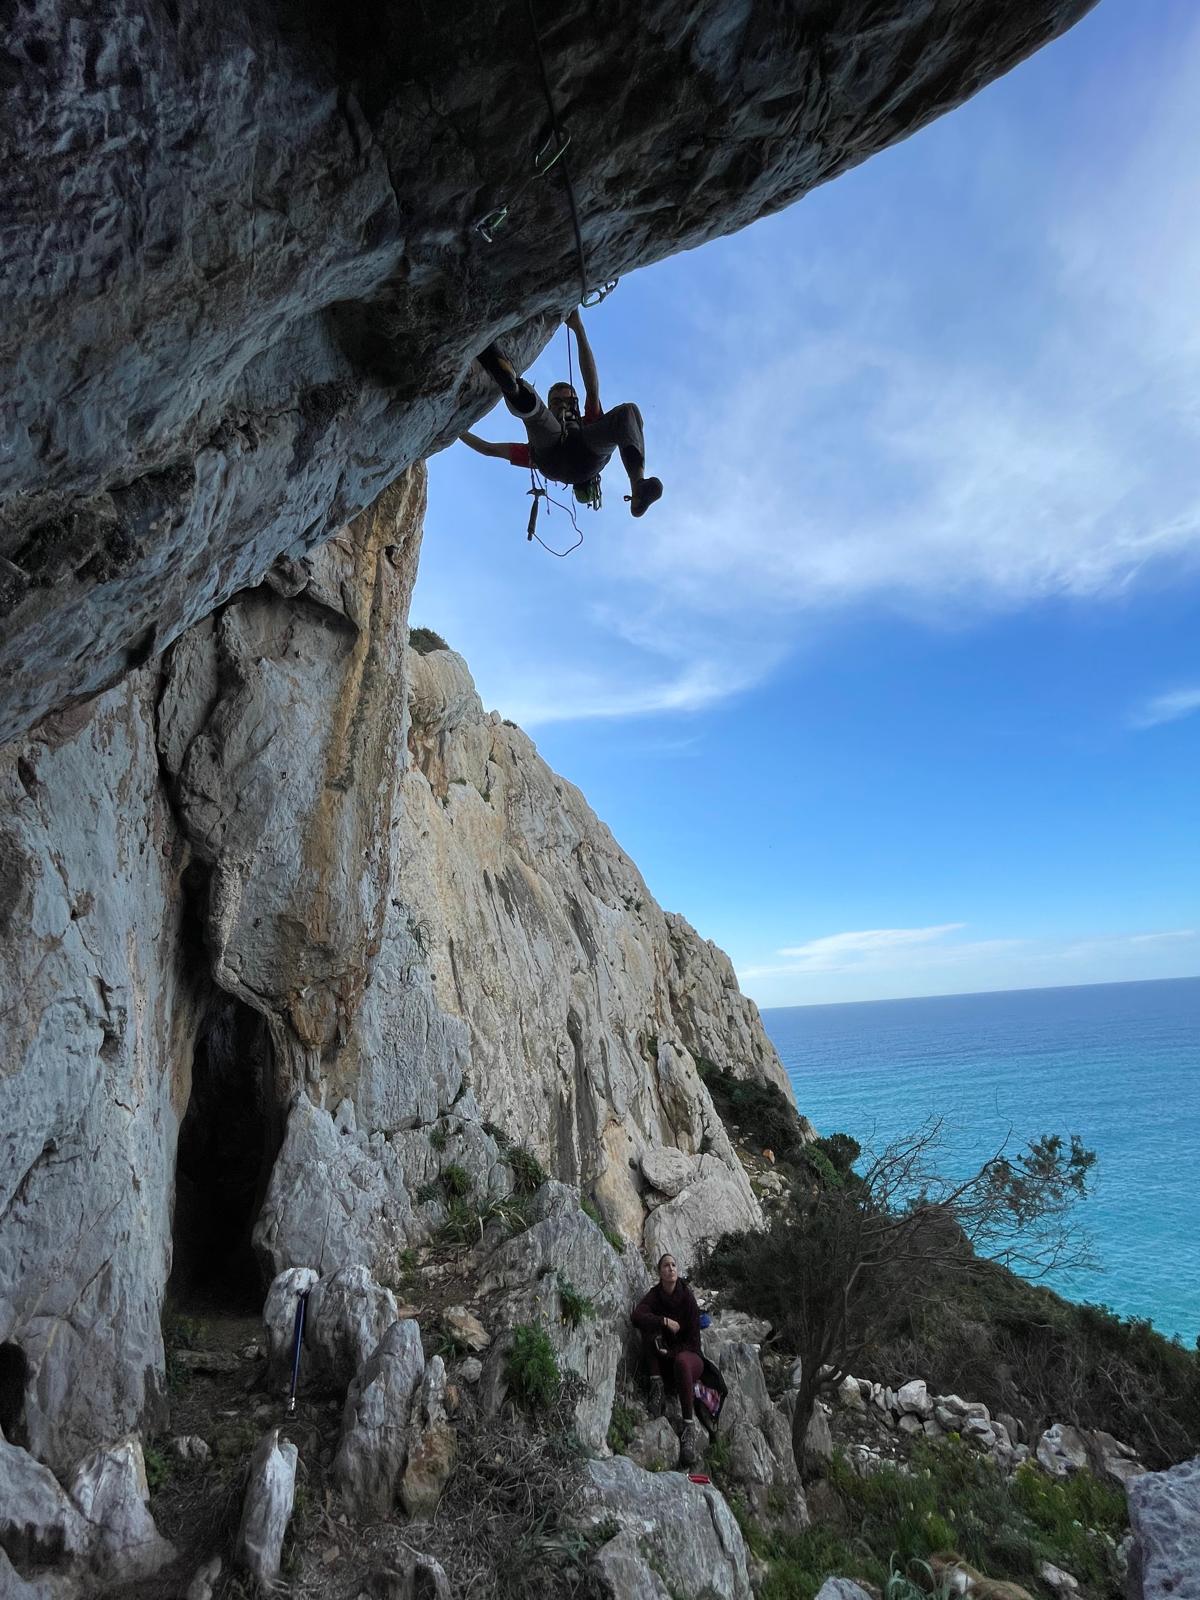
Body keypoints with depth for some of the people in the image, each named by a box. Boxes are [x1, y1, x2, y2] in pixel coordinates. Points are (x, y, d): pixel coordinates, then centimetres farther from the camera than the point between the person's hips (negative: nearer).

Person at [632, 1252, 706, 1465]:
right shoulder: (654, 1295, -4)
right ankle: (657, 1384, -19)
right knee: (649, 1327, -22)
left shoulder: (687, 1297, -10)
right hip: (664, 1361, 3)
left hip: (689, 1355, -3)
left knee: (681, 1361, -38)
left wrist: (672, 1352, -19)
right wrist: (665, 1321, -28)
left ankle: (691, 1426, -32)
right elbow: (637, 1316, -23)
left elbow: (693, 1341, -9)